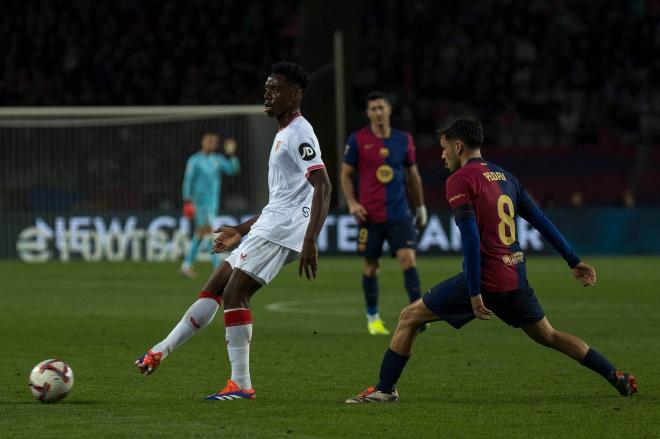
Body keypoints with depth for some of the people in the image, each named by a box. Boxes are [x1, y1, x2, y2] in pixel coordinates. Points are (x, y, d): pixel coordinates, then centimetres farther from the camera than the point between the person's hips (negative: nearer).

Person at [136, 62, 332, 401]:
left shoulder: (299, 134, -12)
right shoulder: (284, 134, 21)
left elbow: (323, 187, -23)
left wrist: (310, 241, -31)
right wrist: (242, 230, 30)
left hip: (281, 232, -10)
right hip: (269, 227, 10)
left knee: (235, 293, -14)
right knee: (214, 287, 10)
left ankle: (241, 385, -13)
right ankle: (163, 350, 13)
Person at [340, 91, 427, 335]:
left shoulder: (403, 139, 5)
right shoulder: (357, 140, -1)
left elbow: (413, 174, 16)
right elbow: (346, 174, 6)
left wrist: (420, 207, 17)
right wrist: (352, 203, -7)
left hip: (399, 214, 1)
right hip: (370, 215, -1)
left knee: (408, 258, -13)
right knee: (371, 265, 6)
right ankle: (372, 317, 20)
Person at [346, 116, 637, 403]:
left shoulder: (460, 180, -9)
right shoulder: (505, 176, 14)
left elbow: (471, 237, -18)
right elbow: (540, 220, 15)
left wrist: (474, 292, -19)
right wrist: (574, 261, 20)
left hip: (485, 278, -7)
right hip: (516, 277, 7)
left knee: (409, 317, 4)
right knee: (548, 336, 22)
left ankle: (384, 389, 3)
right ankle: (618, 378, 17)